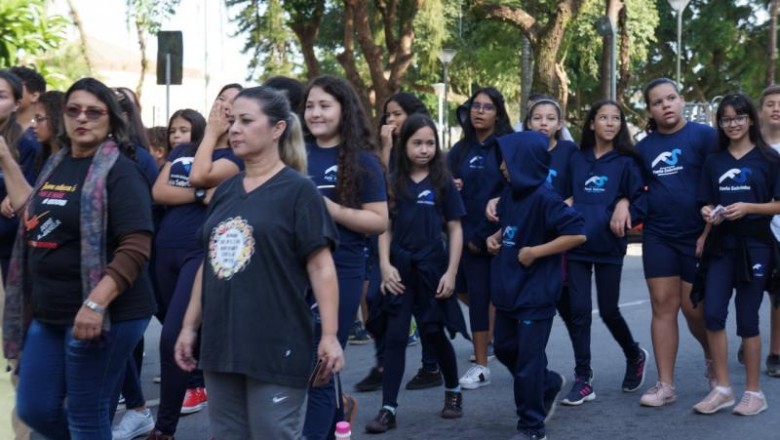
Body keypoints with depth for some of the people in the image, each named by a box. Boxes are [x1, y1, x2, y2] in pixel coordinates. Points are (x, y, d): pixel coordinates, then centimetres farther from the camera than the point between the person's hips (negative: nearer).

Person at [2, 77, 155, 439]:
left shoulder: (119, 171, -13)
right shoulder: (57, 164, 11)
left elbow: (136, 248, -20)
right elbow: (35, 216, 24)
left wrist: (96, 304, -28)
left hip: (106, 314, -8)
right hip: (49, 314, 8)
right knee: (34, 409, 13)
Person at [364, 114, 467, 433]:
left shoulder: (443, 183, -1)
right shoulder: (394, 182, 4)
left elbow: (455, 230, 0)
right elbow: (385, 227, 5)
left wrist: (451, 272, -7)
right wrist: (385, 265, -7)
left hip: (431, 268, -1)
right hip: (400, 267, 1)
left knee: (433, 334, 9)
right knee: (395, 337, -1)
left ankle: (453, 391, 33)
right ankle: (388, 409, 1)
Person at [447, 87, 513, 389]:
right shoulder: (461, 150, 11)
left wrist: (488, 234, -11)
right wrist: (467, 235, -5)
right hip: (470, 237, 4)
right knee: (477, 296, 5)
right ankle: (480, 366, 9)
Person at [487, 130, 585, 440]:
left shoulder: (543, 198, -20)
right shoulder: (510, 192, 4)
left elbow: (577, 234, -23)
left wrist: (536, 251, -22)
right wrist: (496, 237, 2)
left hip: (535, 294, -8)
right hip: (509, 290, 9)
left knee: (527, 362, -1)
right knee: (505, 349, 19)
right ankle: (550, 384, 41)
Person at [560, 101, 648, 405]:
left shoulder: (627, 161, 0)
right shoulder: (576, 159, 10)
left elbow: (641, 199, -6)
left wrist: (625, 218, -19)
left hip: (608, 246, -3)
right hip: (576, 245, 3)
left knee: (608, 310, 4)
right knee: (578, 310, -1)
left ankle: (635, 356, 33)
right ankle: (583, 380, 5)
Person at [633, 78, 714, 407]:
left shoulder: (704, 136, -5)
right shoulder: (644, 146, 9)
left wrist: (710, 231, -13)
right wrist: (623, 202, -5)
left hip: (697, 237, -4)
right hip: (657, 236, 4)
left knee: (695, 308, 1)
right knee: (663, 307, 1)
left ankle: (712, 357, 32)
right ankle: (665, 384, 5)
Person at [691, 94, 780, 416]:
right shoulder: (714, 161, 10)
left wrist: (748, 208, -18)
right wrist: (709, 213, -9)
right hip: (720, 245, 3)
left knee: (747, 319, 0)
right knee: (713, 313, -5)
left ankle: (754, 392, 12)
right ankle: (722, 389, 7)